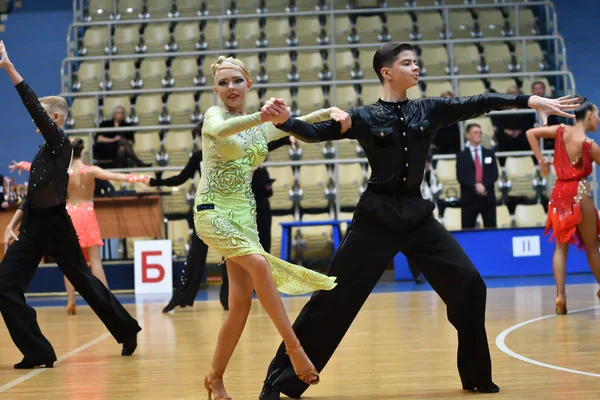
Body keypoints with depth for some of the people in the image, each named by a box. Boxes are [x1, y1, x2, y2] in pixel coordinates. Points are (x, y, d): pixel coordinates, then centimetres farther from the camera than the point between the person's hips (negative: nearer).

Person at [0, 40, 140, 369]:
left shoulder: (61, 144, -10)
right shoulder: (45, 150, 15)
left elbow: (33, 105, -22)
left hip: (55, 226, -8)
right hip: (33, 226, 8)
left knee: (84, 281, -1)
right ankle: (38, 353, 8)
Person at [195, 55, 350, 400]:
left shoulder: (262, 127, 10)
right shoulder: (215, 114, -7)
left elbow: (298, 125, 14)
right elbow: (219, 130, -30)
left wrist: (329, 111, -7)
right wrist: (261, 117, -46)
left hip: (245, 213, 6)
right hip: (213, 211, -6)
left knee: (242, 301, 0)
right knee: (259, 263, -30)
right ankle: (294, 346, -26)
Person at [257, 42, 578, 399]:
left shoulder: (430, 110, 7)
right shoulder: (365, 117, -2)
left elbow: (478, 103, 1)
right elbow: (316, 132, -9)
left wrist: (530, 100, -8)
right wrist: (283, 120, -29)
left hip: (417, 214, 4)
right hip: (377, 216, -4)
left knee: (468, 285, -3)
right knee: (336, 296, -6)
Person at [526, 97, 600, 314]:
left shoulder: (561, 130, 2)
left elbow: (530, 133, 5)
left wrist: (541, 160, 6)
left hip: (559, 193, 5)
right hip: (580, 193, -5)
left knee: (561, 246, 8)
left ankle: (560, 294, -6)